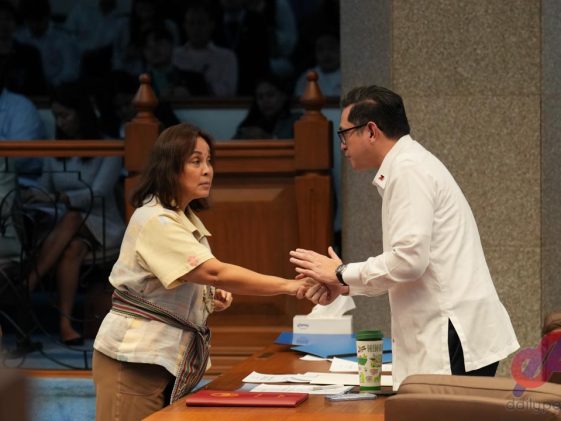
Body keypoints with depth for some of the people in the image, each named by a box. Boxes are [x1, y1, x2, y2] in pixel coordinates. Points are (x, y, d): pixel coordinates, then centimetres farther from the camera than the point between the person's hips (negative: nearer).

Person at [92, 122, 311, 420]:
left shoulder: (187, 218, 13)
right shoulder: (155, 221, -19)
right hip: (135, 357, -9)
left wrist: (213, 298, 4)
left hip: (170, 358, 9)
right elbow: (214, 273, -29)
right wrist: (288, 286, -31)